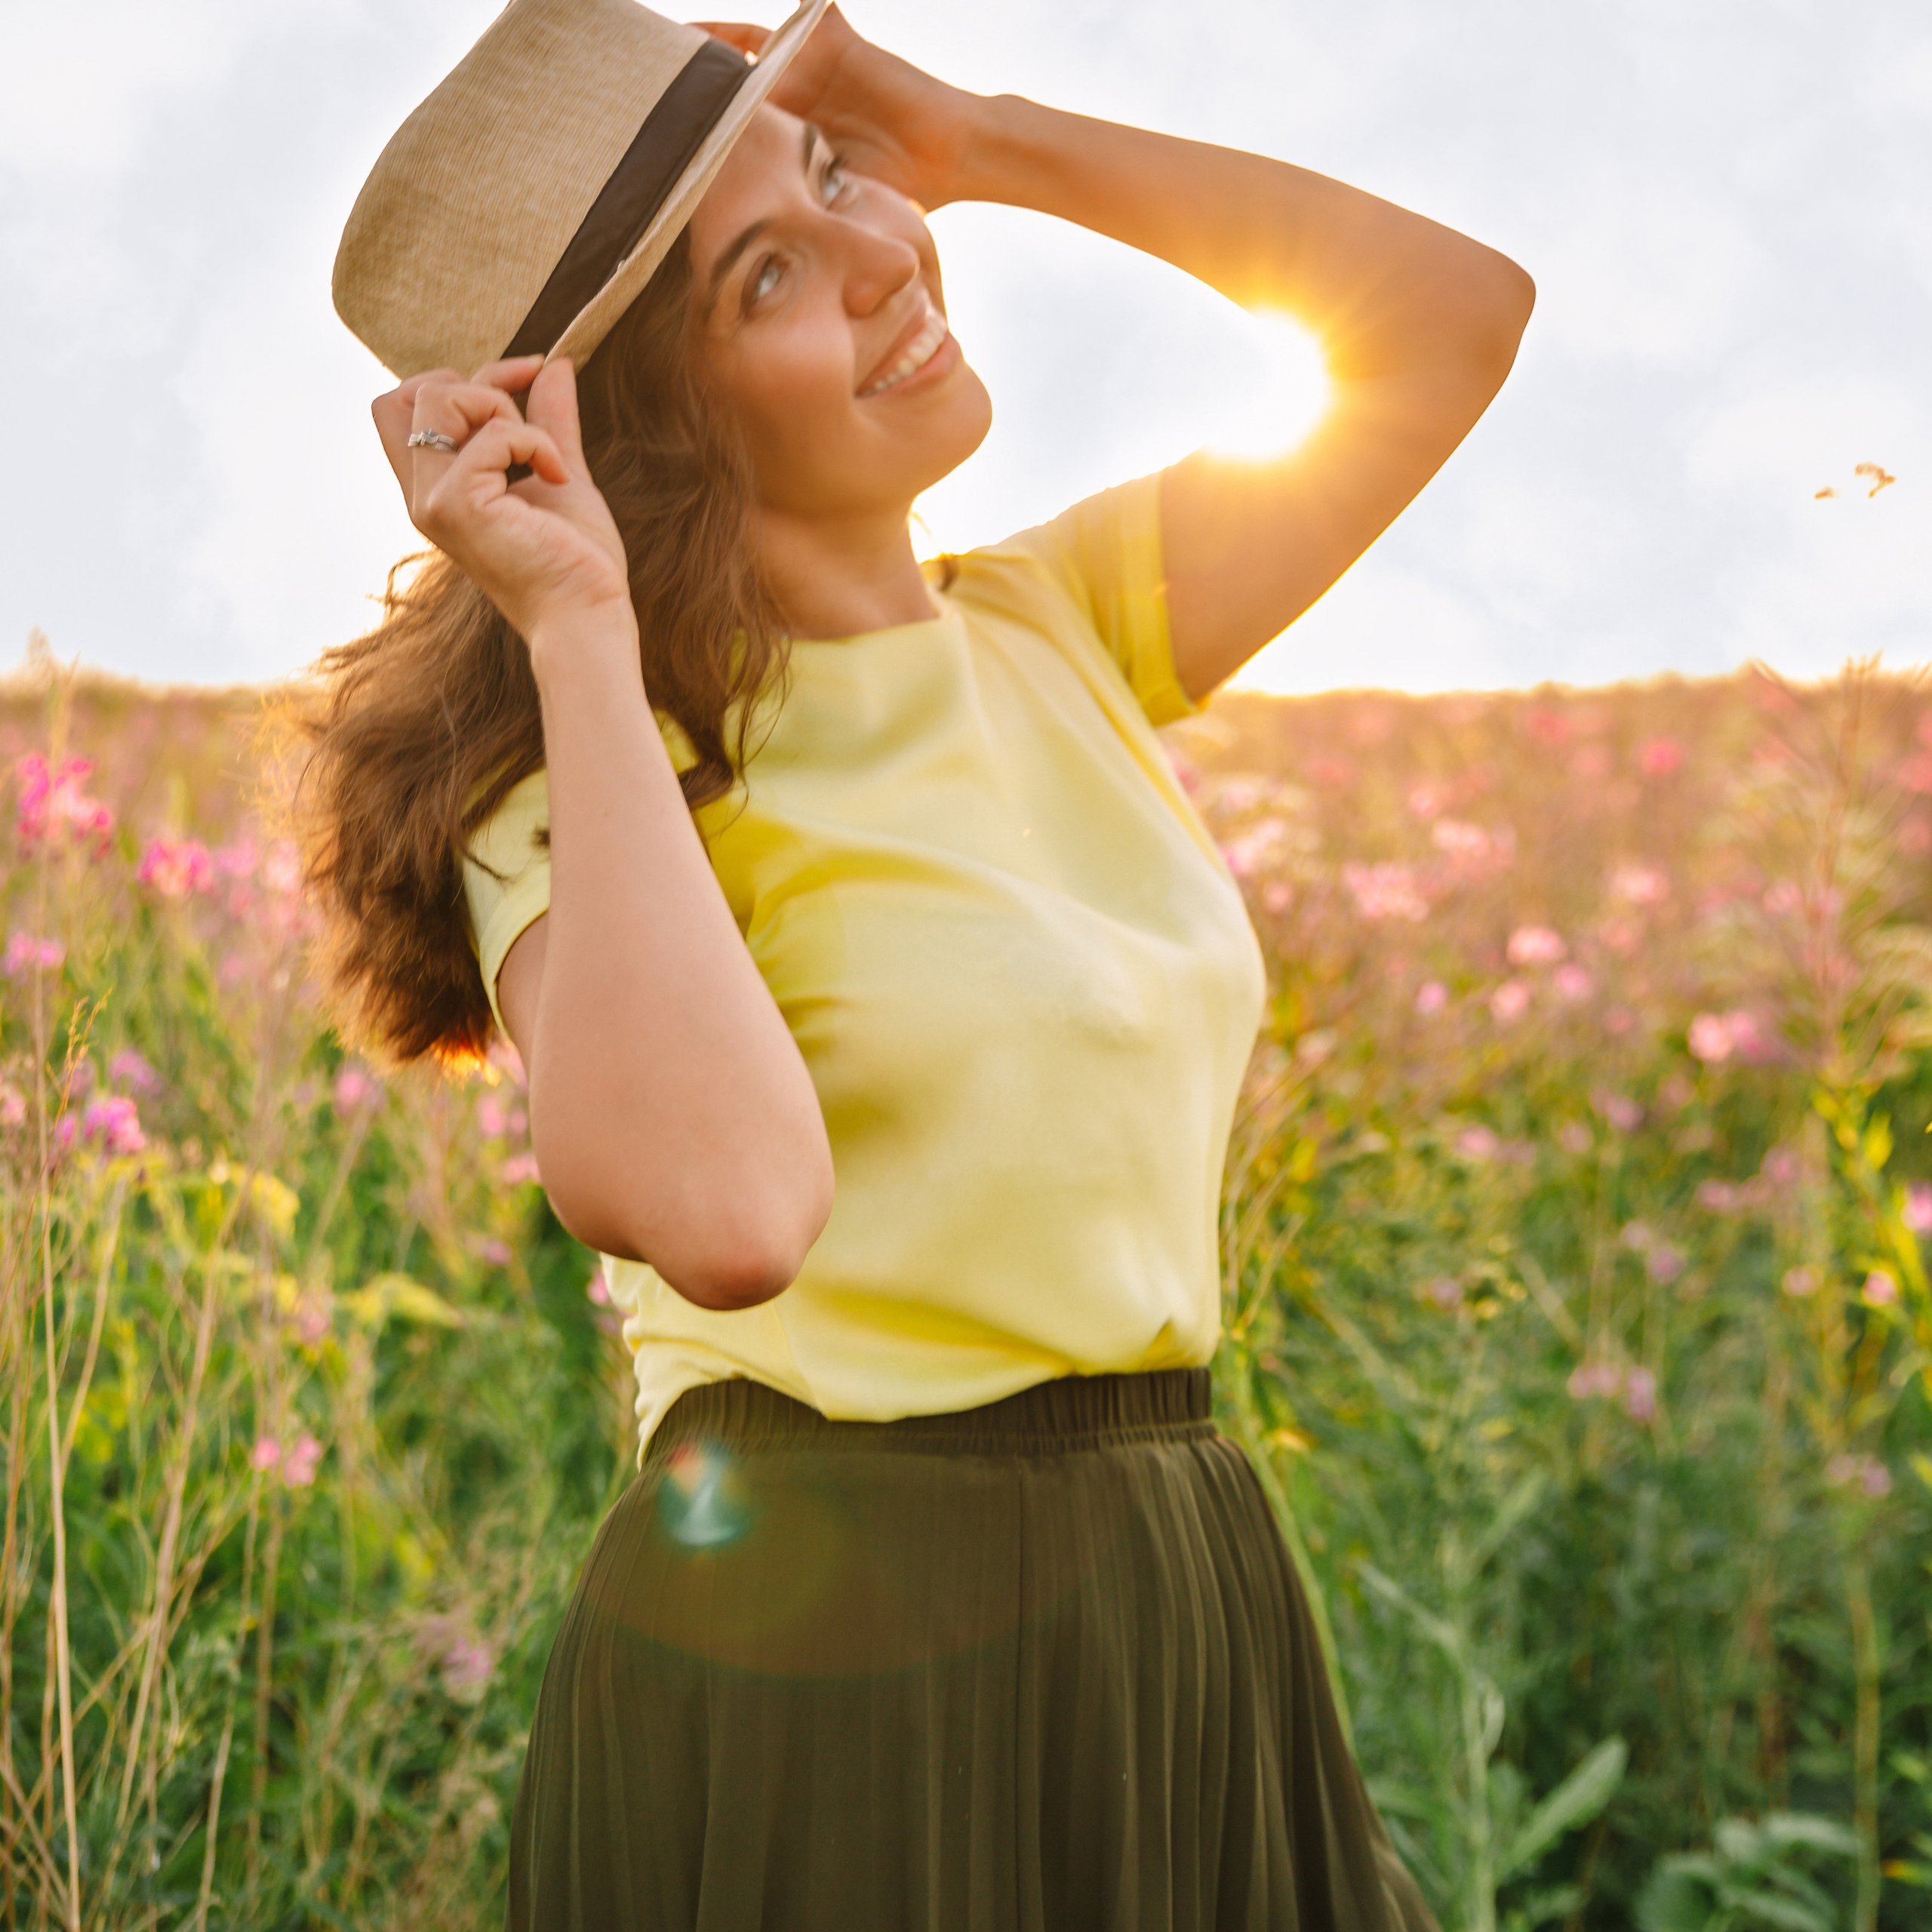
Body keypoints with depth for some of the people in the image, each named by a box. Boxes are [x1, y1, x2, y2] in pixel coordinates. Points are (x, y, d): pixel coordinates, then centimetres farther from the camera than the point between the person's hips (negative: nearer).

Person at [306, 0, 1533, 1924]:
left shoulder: (1055, 634, 5)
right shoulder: (601, 776, -14)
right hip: (818, 1682, -6)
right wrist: (579, 630, -24)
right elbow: (725, 1212, -33)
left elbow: (1457, 313, 8)